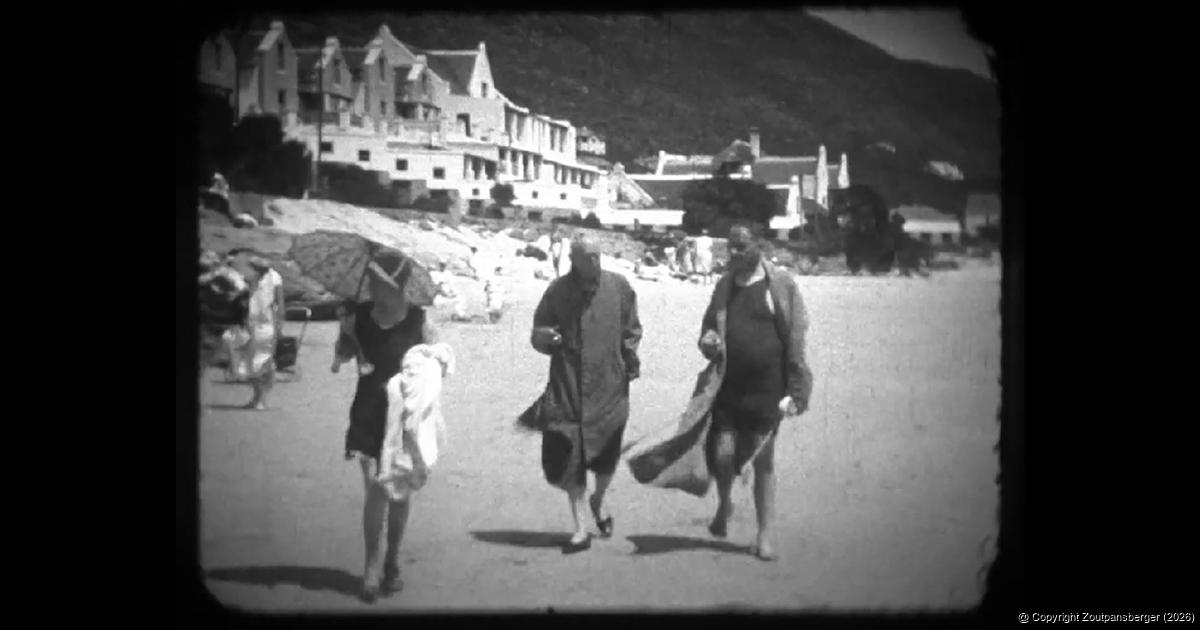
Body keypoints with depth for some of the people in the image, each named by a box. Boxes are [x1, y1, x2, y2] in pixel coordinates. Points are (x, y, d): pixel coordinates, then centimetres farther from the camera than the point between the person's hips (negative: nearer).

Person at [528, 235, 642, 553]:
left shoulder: (618, 286, -1)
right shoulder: (558, 290, -1)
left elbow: (631, 329, 11)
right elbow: (538, 333, 7)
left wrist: (631, 354, -4)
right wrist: (544, 337, -15)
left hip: (609, 386, 0)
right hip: (568, 389, 0)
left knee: (605, 457, 5)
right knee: (570, 458, -2)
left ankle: (598, 502, 38)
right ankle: (581, 530, 10)